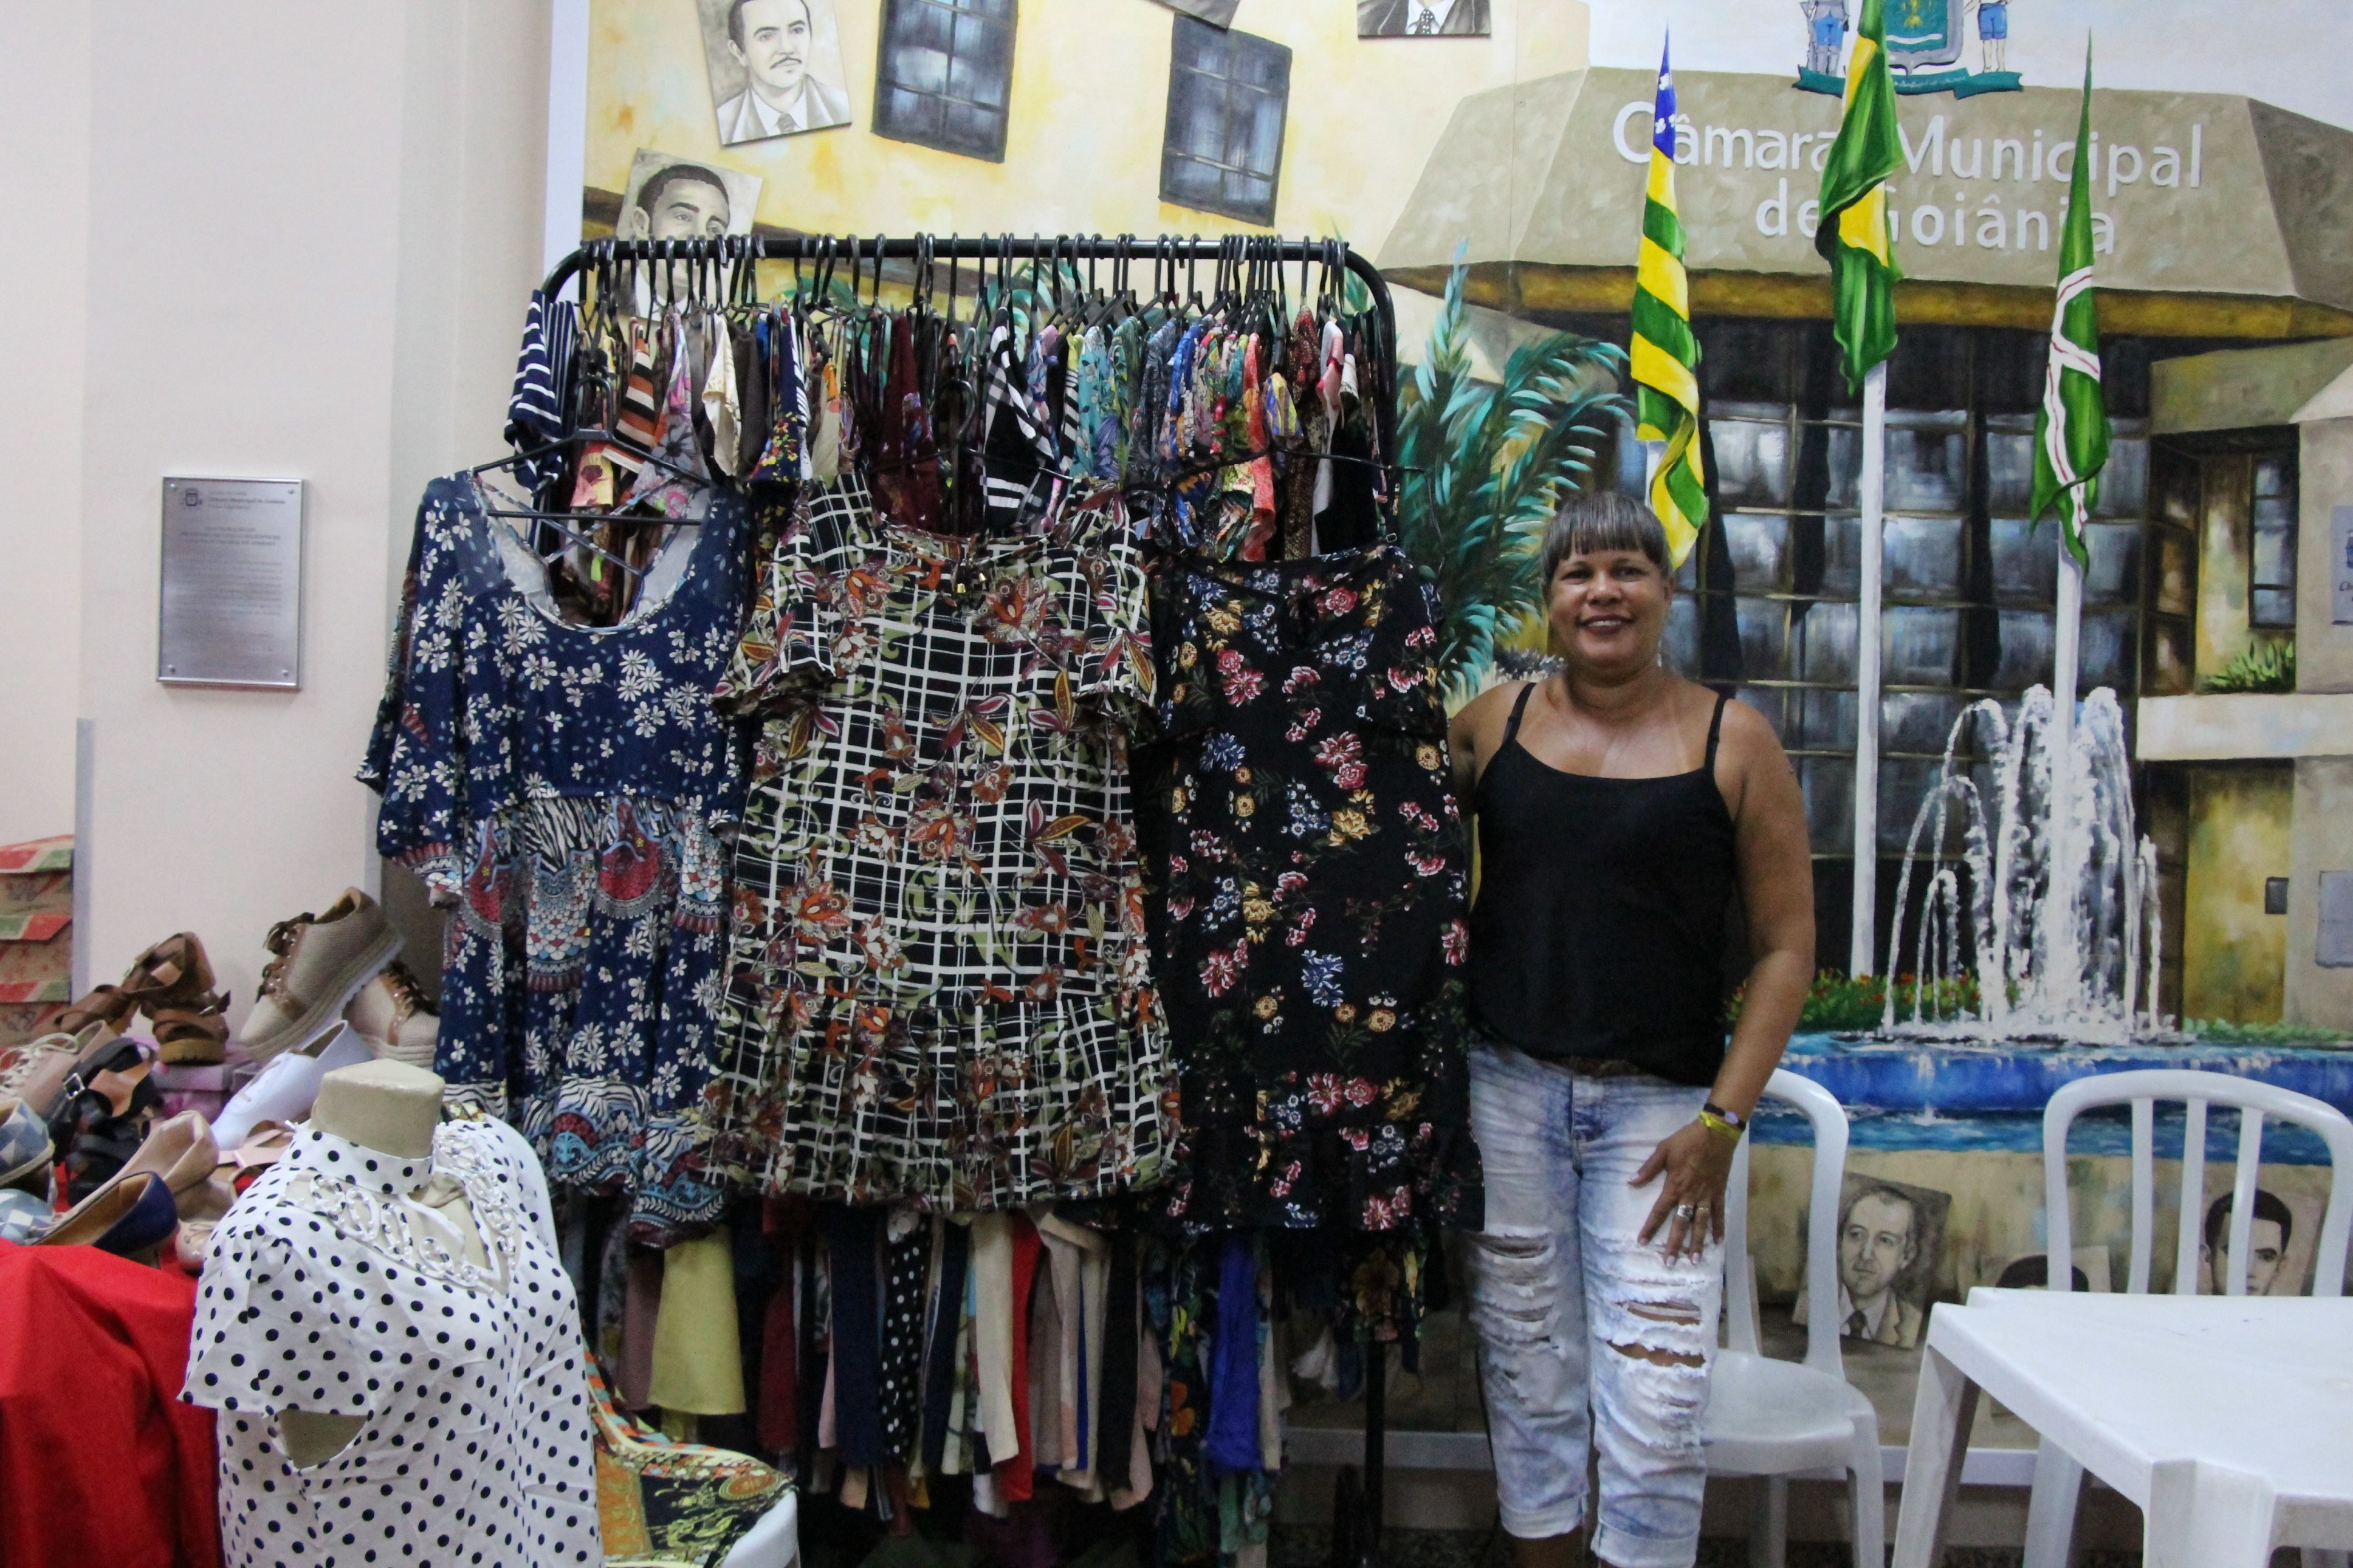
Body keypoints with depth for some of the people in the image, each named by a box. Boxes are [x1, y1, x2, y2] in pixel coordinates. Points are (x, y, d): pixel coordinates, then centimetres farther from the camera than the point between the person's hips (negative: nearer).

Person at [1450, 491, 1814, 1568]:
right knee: (1528, 1385, 11)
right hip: (1507, 1090, 2)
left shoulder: (1733, 742, 0)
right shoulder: (1494, 722, 6)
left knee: (1656, 1411, -5)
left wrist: (1722, 1121, -7)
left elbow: (1787, 945, 0)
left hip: (1659, 1104, -2)